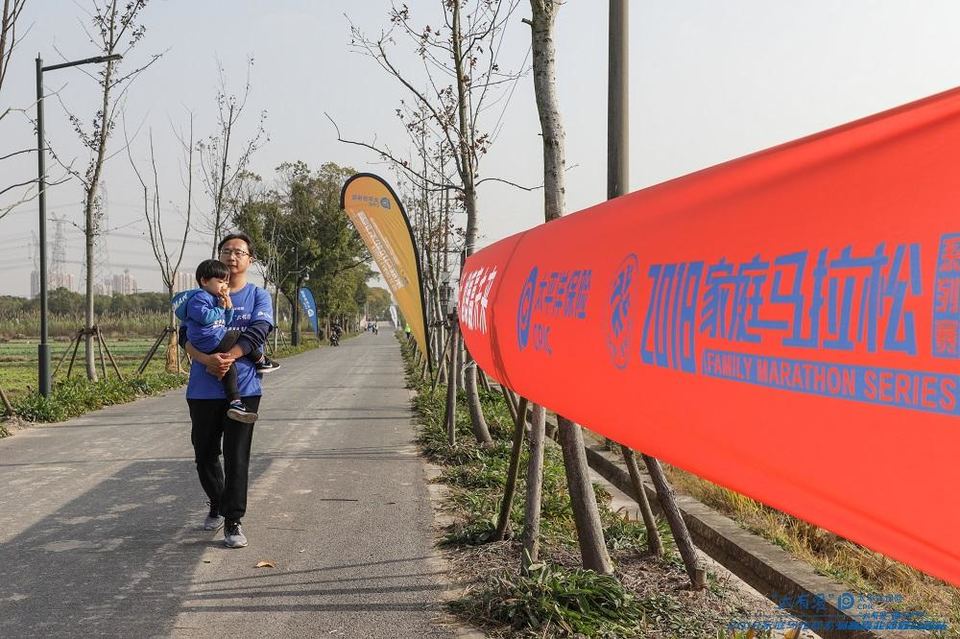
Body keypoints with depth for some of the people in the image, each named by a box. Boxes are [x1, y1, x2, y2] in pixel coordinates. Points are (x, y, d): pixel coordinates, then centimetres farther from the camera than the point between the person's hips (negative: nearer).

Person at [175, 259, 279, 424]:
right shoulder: (199, 297, -6)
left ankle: (235, 403, -2)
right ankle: (261, 362, 11)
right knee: (239, 335, -3)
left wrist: (228, 307, 10)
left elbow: (226, 322, 27)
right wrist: (220, 308, -8)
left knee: (229, 366, 2)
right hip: (212, 342, -10)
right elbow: (205, 317, -22)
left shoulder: (215, 298, 26)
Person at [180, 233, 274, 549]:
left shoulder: (258, 296, 5)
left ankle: (233, 521, 4)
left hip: (243, 389, -2)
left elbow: (258, 332, -10)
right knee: (205, 454, 13)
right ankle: (217, 506, 36)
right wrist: (206, 359, -20)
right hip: (203, 390, 3)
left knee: (237, 457, -4)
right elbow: (186, 335, 0)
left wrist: (228, 357, -24)